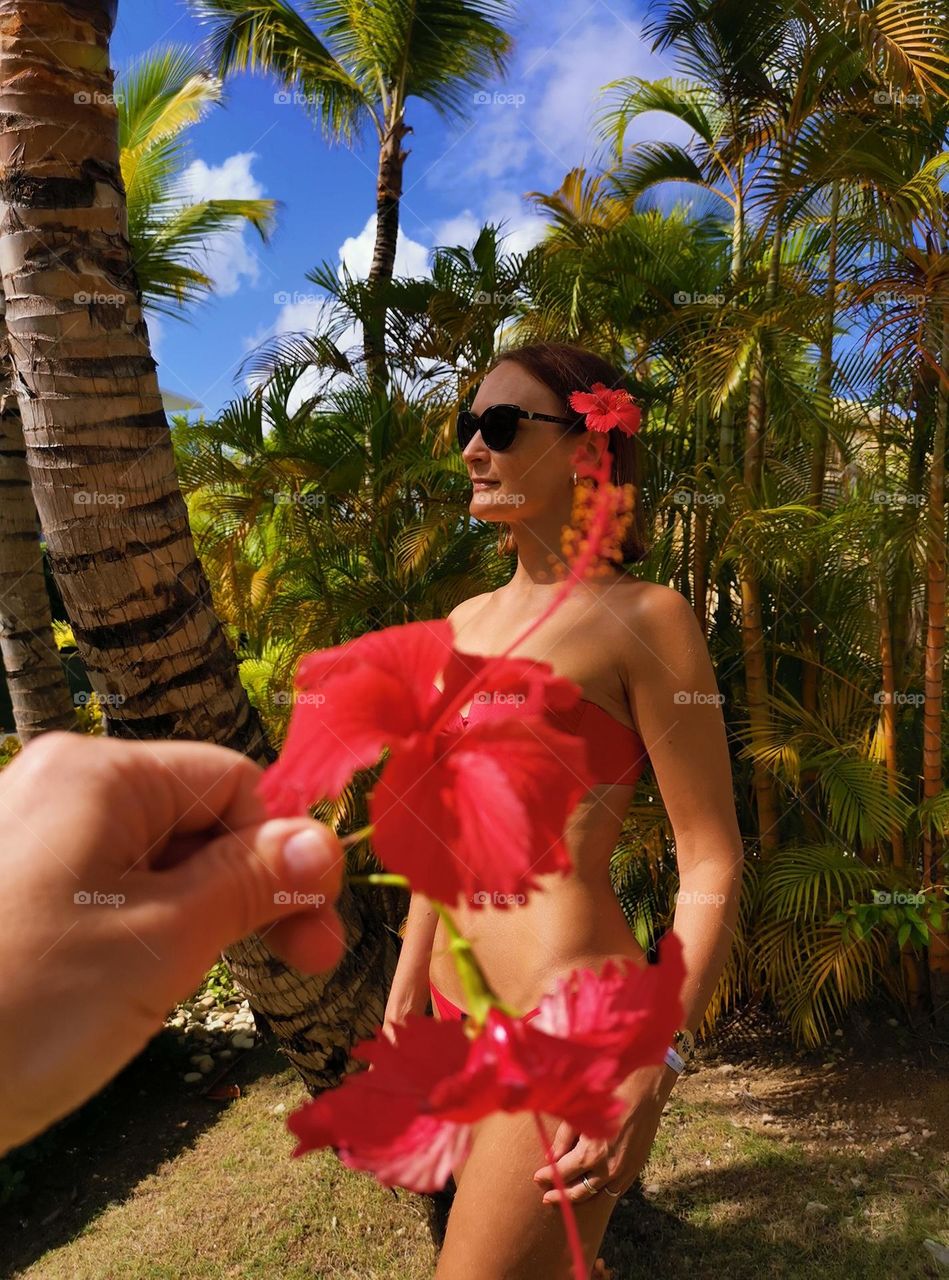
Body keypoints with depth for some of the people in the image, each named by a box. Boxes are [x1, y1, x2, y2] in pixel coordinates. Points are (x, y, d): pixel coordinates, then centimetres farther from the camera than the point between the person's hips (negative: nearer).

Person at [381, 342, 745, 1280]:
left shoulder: (642, 617, -12)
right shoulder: (469, 621, 7)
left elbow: (711, 865, -11)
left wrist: (648, 1071, -16)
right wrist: (407, 985, 17)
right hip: (461, 1011, 7)